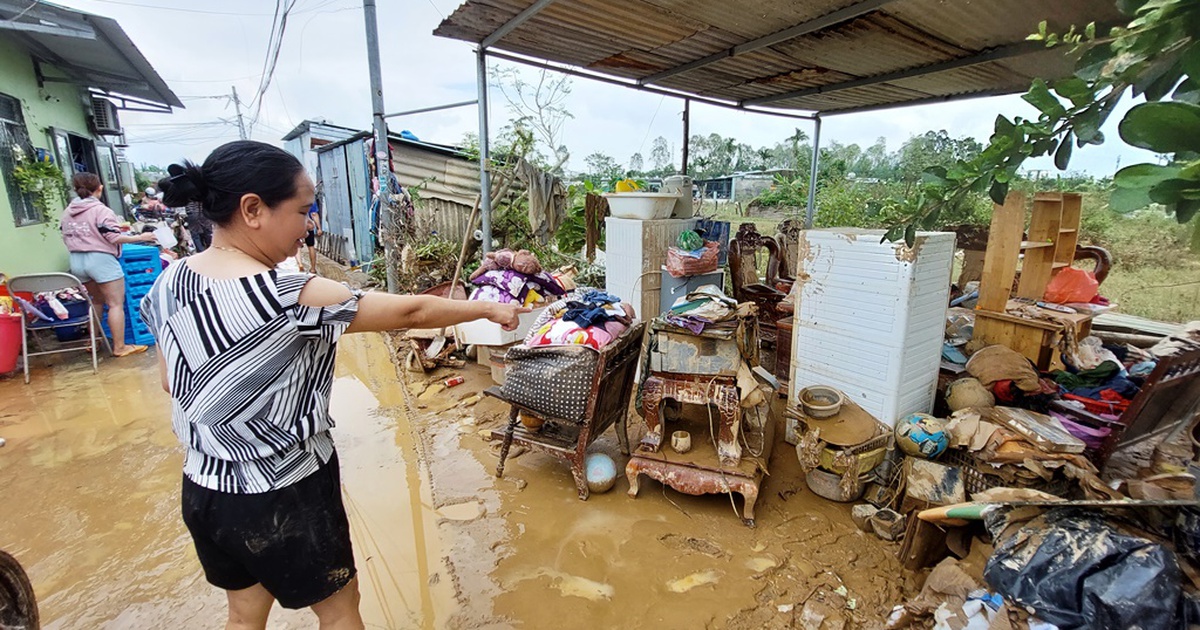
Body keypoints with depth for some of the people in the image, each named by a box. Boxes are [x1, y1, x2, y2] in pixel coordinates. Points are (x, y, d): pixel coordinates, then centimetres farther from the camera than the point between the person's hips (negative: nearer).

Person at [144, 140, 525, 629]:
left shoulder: (168, 282, -5)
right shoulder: (286, 297, -28)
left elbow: (171, 380, 7)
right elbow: (409, 312, -21)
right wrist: (488, 309, -9)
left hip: (203, 491, 7)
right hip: (285, 498, -7)